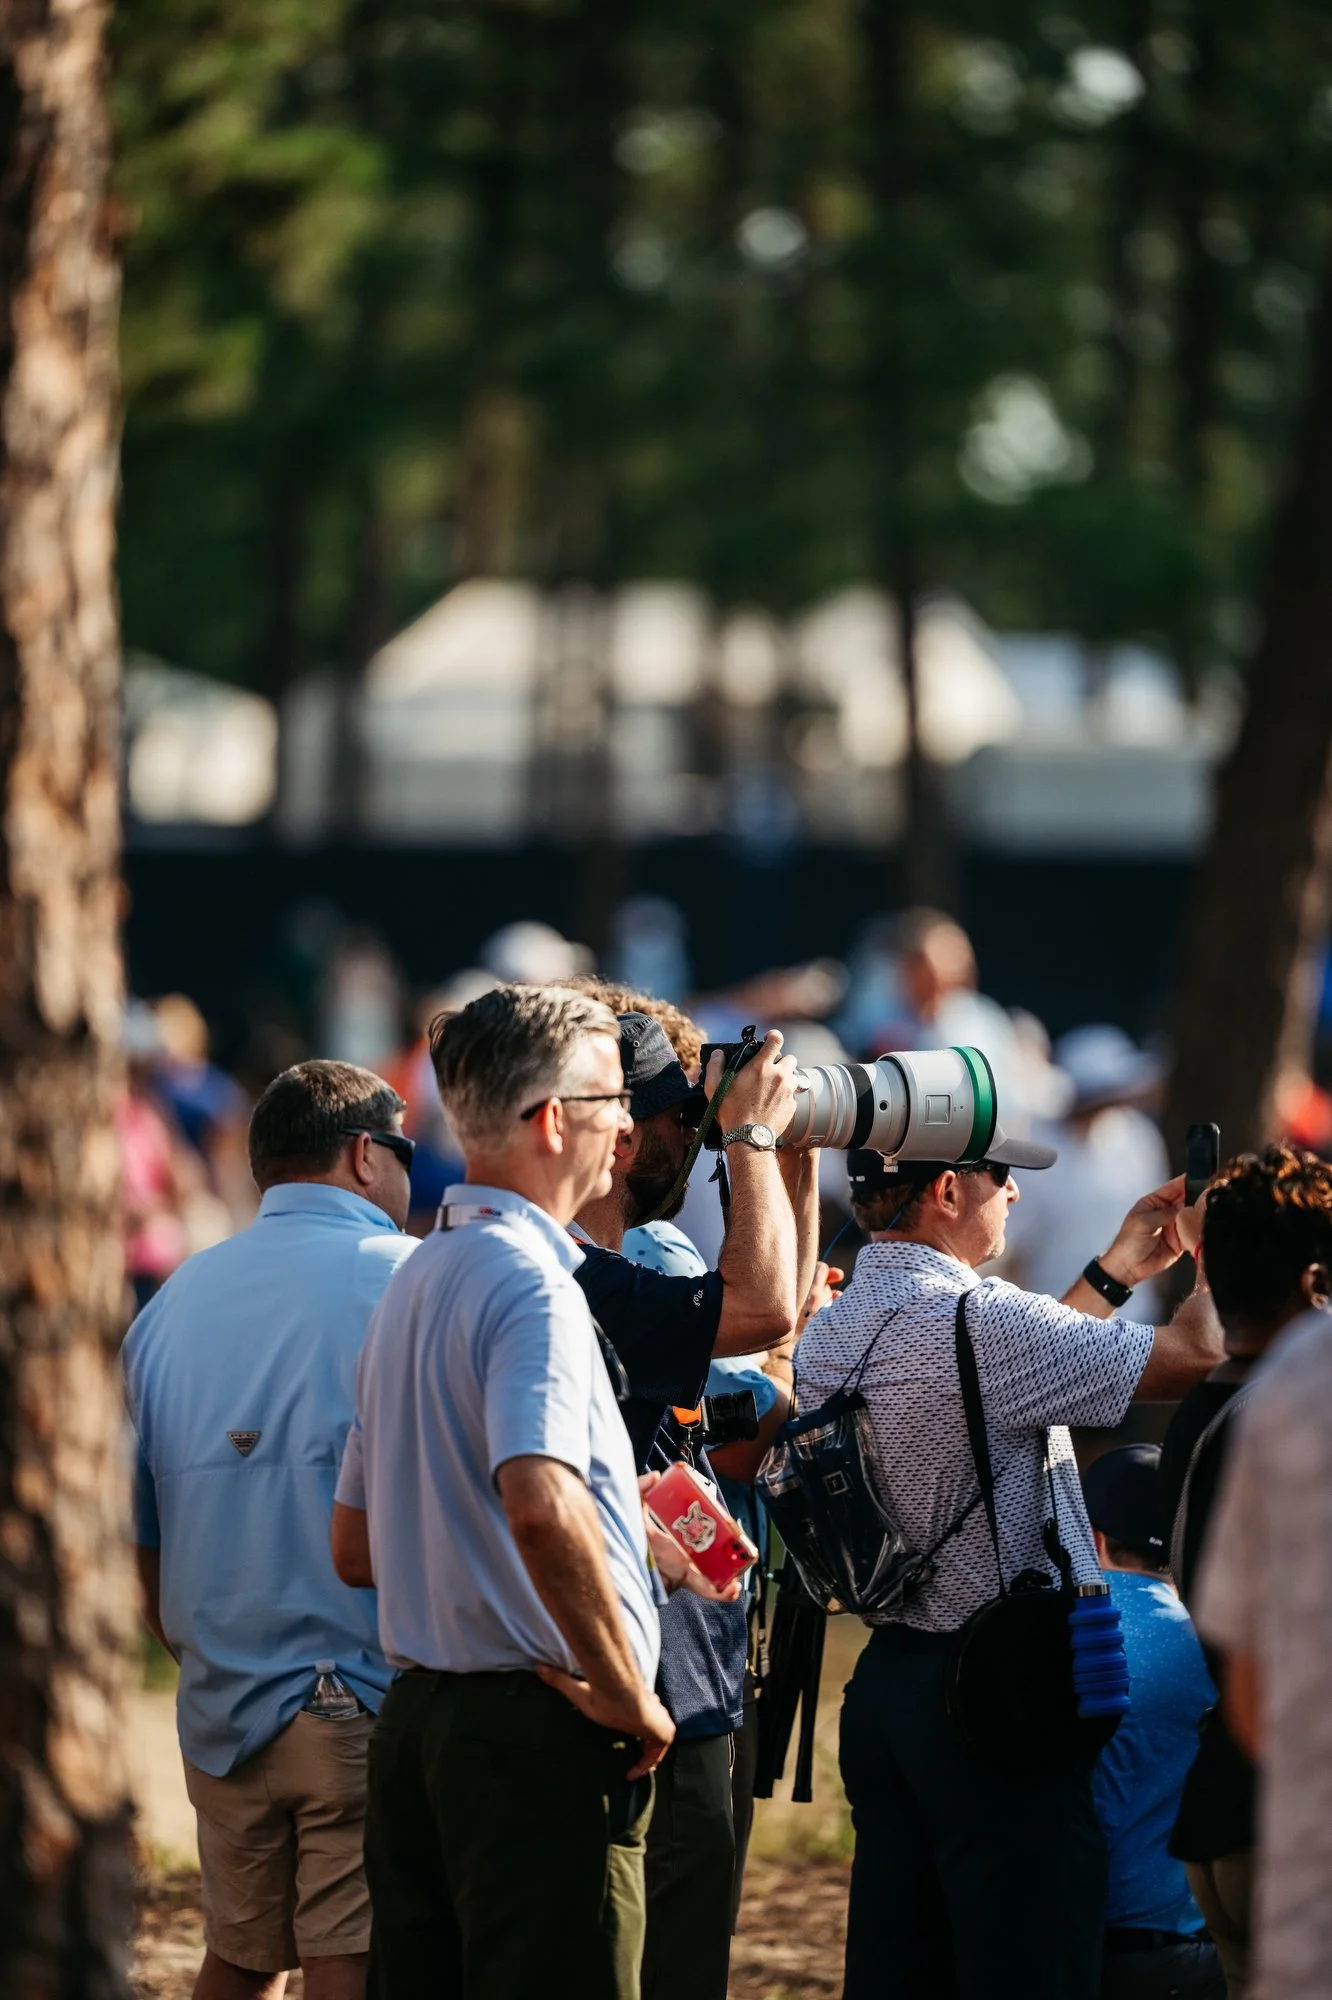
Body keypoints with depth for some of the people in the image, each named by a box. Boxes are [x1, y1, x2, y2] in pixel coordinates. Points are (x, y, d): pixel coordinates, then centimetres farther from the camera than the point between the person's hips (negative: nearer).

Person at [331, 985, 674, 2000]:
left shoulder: (417, 1281, 16)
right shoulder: (530, 1281, -14)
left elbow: (355, 1545, 23)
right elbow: (541, 1505, -30)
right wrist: (630, 1696, -18)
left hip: (418, 1716, 10)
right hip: (538, 1727, -10)